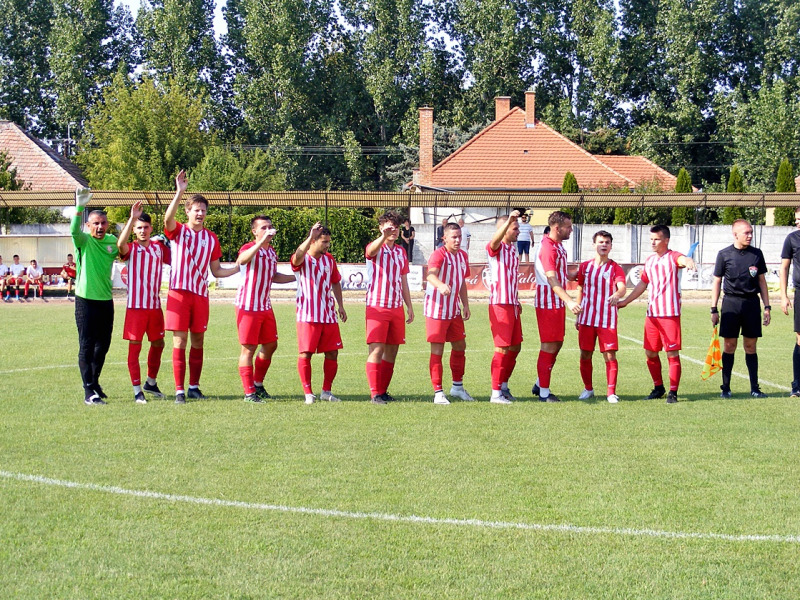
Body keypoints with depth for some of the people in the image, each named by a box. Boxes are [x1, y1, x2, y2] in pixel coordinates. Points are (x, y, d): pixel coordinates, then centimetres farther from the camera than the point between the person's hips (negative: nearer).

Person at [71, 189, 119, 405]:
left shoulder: (112, 241, 8)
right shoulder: (84, 240, -8)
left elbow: (123, 253, 29)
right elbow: (74, 230, -31)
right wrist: (80, 207, -43)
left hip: (106, 299, 6)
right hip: (86, 299, -6)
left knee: (103, 345, 14)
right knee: (87, 346, -5)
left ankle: (94, 382, 32)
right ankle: (89, 392, -6)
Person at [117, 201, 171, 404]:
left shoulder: (159, 248, 8)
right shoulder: (131, 249, -5)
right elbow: (120, 244, -27)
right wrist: (132, 218, -33)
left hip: (155, 305, 5)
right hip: (136, 305, -5)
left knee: (158, 344, 14)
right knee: (134, 347, -2)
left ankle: (151, 382, 32)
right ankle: (137, 390, 2)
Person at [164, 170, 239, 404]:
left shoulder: (211, 238, 12)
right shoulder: (178, 231, 1)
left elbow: (216, 271, 15)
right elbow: (167, 219, -23)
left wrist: (239, 267, 1)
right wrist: (179, 192, -32)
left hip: (201, 294, 4)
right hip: (179, 292, -4)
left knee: (198, 341, 9)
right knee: (180, 340, -5)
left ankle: (194, 387, 19)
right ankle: (179, 390, -3)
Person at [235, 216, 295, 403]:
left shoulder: (272, 252, 13)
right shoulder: (248, 248, -12)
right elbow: (242, 260, -38)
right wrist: (262, 241, -45)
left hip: (266, 306, 8)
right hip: (248, 306, -8)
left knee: (270, 345, 13)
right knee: (249, 348, -5)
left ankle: (258, 385, 29)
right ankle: (249, 393, -1)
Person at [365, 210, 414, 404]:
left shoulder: (401, 251, 15)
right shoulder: (376, 248, -5)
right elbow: (371, 251, -32)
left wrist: (409, 306, 18)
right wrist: (384, 236, -51)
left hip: (397, 308, 6)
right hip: (377, 307, -6)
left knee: (392, 351, 8)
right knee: (376, 350, -9)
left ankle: (383, 391, 17)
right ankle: (375, 393, -7)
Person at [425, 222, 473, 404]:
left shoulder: (463, 256, 9)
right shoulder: (439, 255, -16)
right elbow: (431, 274, -35)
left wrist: (465, 304, 15)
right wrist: (441, 285, -56)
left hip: (455, 310, 8)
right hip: (436, 310, -8)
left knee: (460, 346, 15)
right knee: (437, 351, -5)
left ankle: (457, 387, 31)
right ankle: (438, 393, 0)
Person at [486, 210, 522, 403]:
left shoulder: (513, 248, 17)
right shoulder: (495, 248, -10)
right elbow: (495, 240, -36)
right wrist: (509, 221, -49)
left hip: (512, 304, 9)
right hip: (499, 304, -9)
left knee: (515, 347, 12)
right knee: (503, 348, -8)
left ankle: (504, 386, 25)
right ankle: (496, 393, -3)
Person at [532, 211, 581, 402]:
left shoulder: (558, 245, 11)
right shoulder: (547, 248, -21)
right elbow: (552, 279, -31)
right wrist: (569, 301, -40)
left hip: (558, 303, 10)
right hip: (548, 303, -10)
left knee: (557, 343, 16)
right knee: (549, 346, -5)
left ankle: (539, 384, 25)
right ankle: (544, 393, 2)